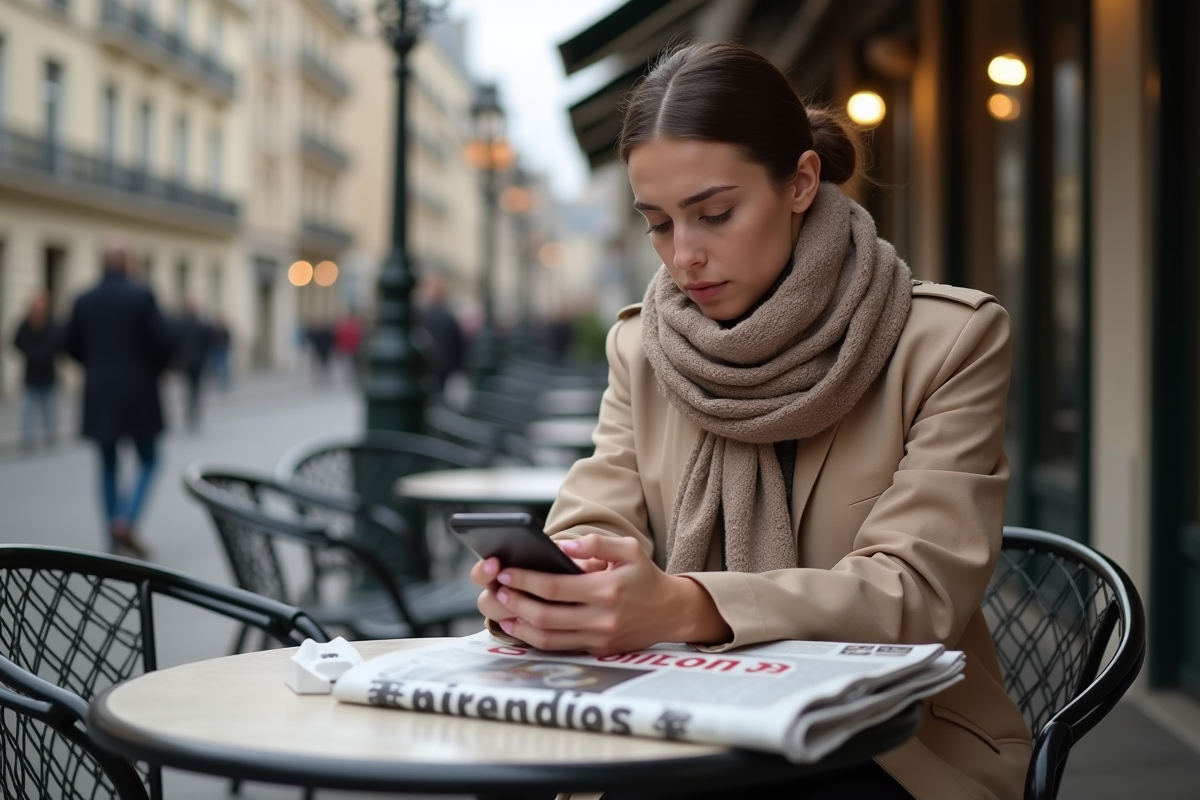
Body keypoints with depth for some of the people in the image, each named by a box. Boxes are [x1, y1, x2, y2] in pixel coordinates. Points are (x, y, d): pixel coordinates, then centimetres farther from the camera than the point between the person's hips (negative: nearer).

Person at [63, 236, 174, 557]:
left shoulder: (84, 300, 1)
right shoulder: (142, 296, -10)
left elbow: (71, 345, 5)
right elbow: (162, 341, -13)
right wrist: (153, 370, 7)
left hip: (98, 396, 4)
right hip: (138, 395, -4)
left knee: (108, 467, 13)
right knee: (148, 462, 8)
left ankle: (113, 537, 13)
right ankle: (126, 520, -12)